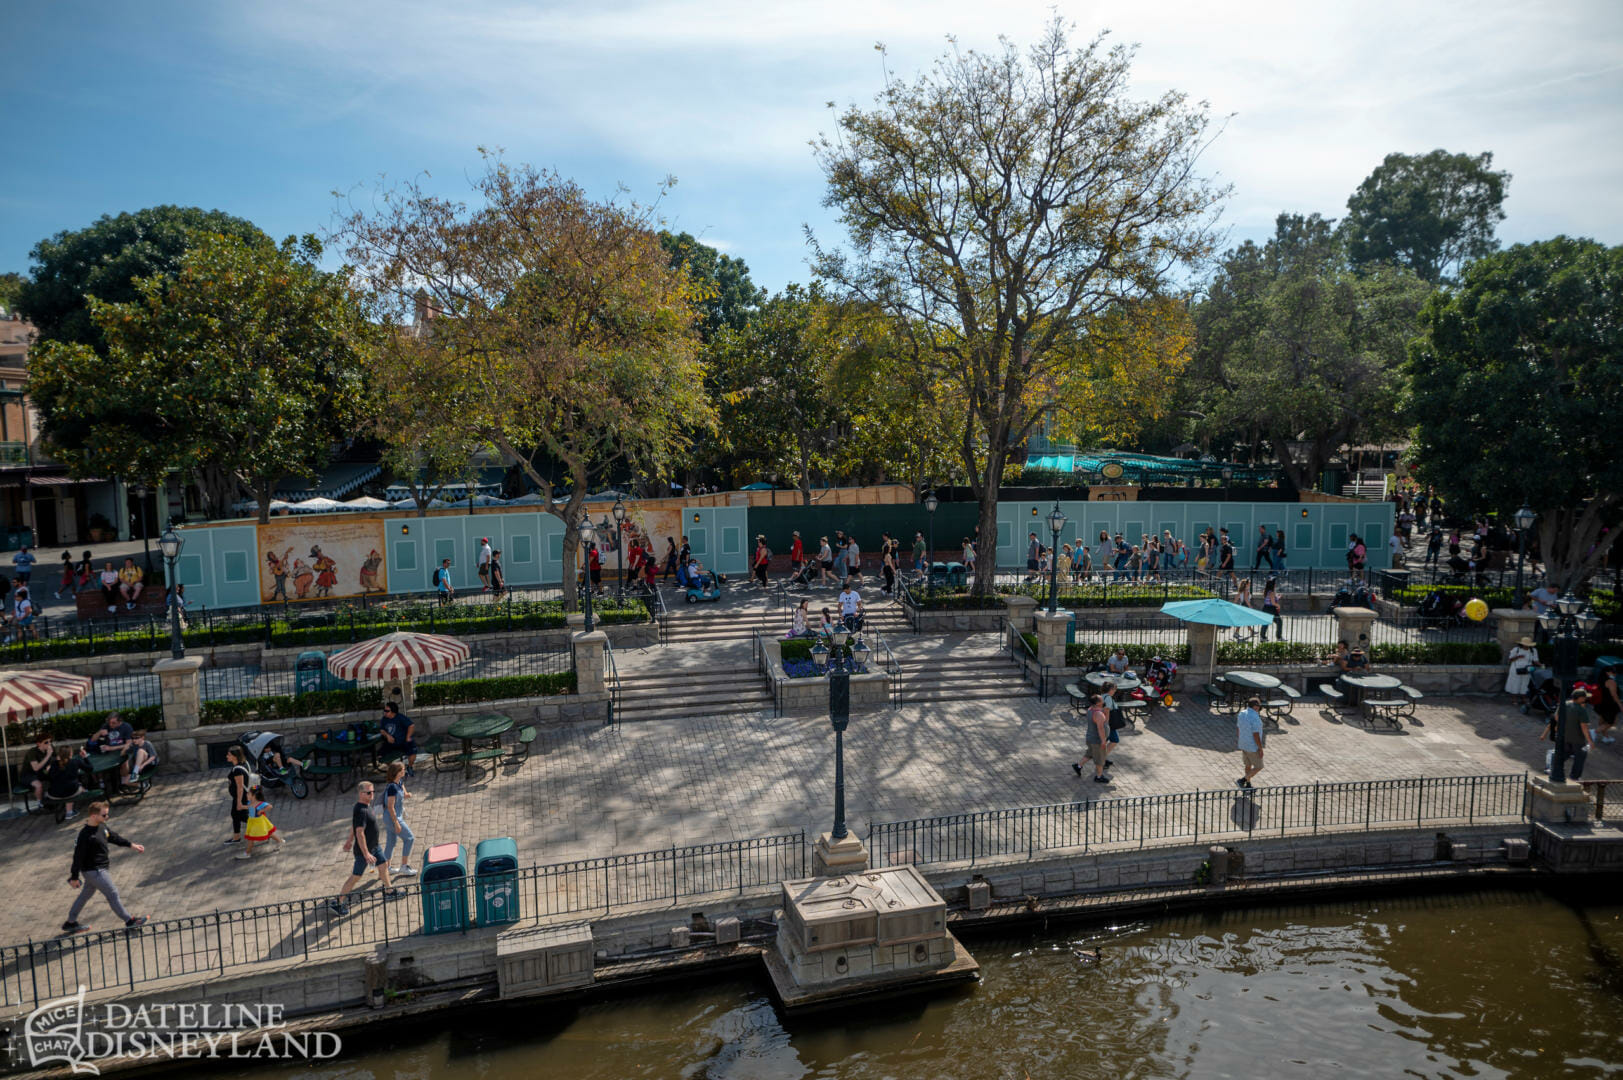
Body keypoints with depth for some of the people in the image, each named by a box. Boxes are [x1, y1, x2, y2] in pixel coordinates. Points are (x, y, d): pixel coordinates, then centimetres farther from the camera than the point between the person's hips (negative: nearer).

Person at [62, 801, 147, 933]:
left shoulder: (101, 826, 1)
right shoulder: (85, 835, -26)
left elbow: (113, 836, 17)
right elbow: (78, 856, -21)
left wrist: (131, 845, 21)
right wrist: (74, 877, -15)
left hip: (100, 868, 9)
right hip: (94, 871, -9)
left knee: (85, 894, 22)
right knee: (113, 894, -2)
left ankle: (70, 923, 38)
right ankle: (129, 921, 7)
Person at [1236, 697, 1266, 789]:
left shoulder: (1242, 713, -1)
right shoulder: (1255, 718, -27)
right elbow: (1256, 735, -25)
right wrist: (1261, 749, -15)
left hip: (1243, 745, 8)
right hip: (1253, 747, -8)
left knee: (1248, 765, 21)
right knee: (1258, 767, 9)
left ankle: (1248, 785, 31)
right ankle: (1242, 780, 2)